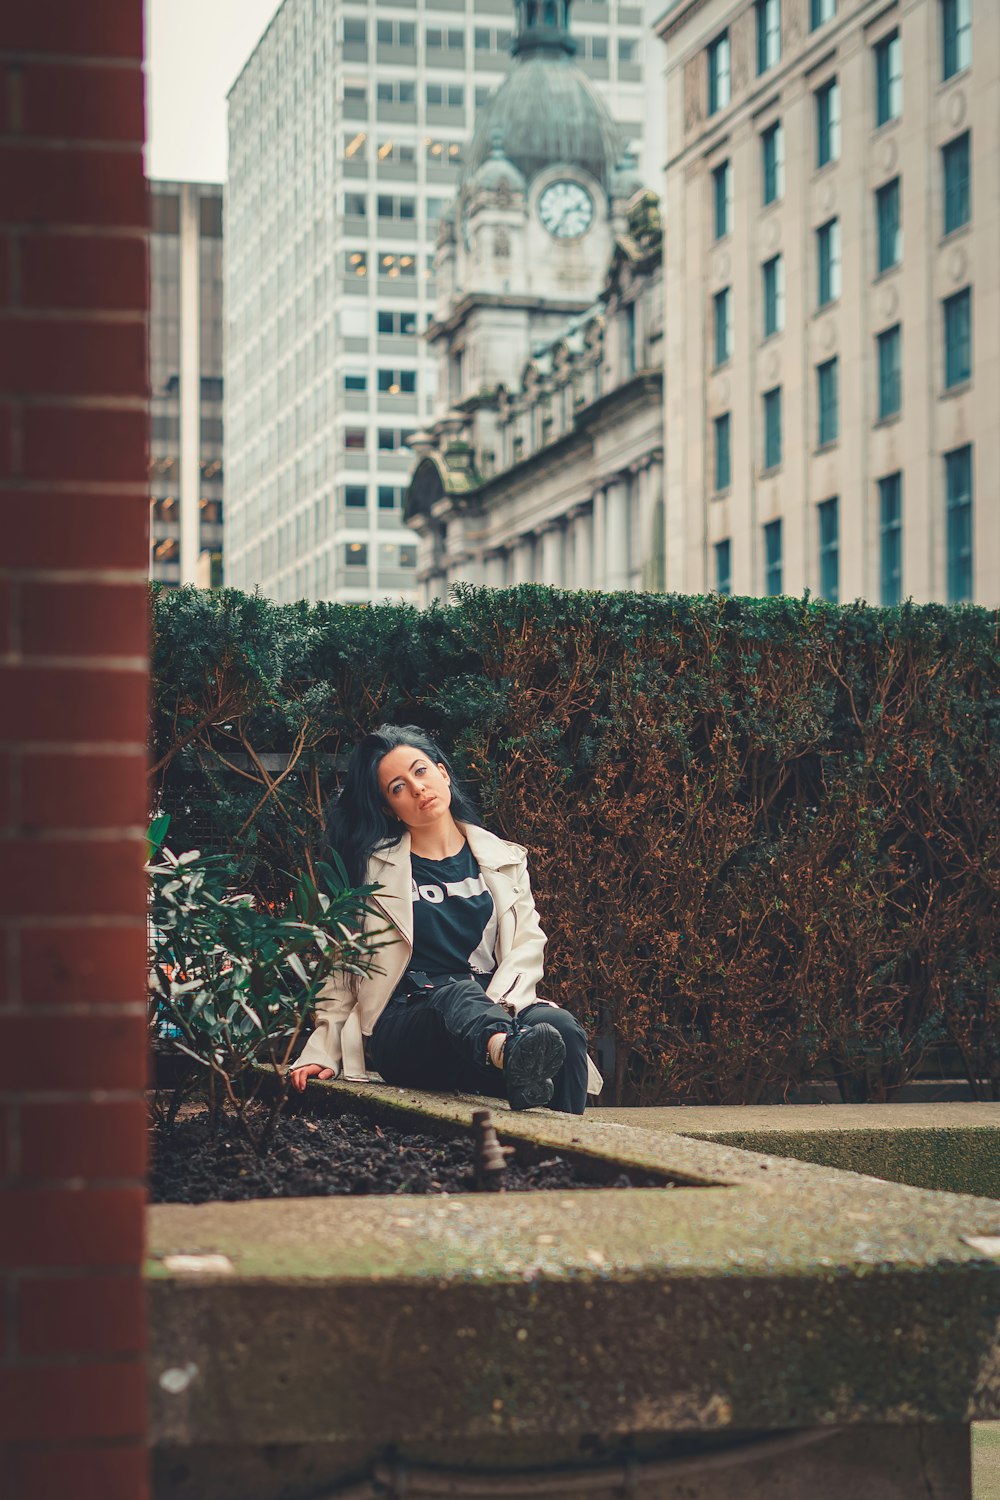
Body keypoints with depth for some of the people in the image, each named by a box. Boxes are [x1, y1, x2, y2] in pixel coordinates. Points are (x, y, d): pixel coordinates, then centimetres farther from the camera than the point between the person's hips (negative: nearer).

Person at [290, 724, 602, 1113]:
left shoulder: (503, 859, 17)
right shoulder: (374, 868, 11)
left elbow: (527, 945, 7)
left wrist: (497, 1003, -13)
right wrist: (323, 1052, 1)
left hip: (496, 1011, 3)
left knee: (561, 1025, -31)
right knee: (457, 993, -39)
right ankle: (512, 1053, -73)